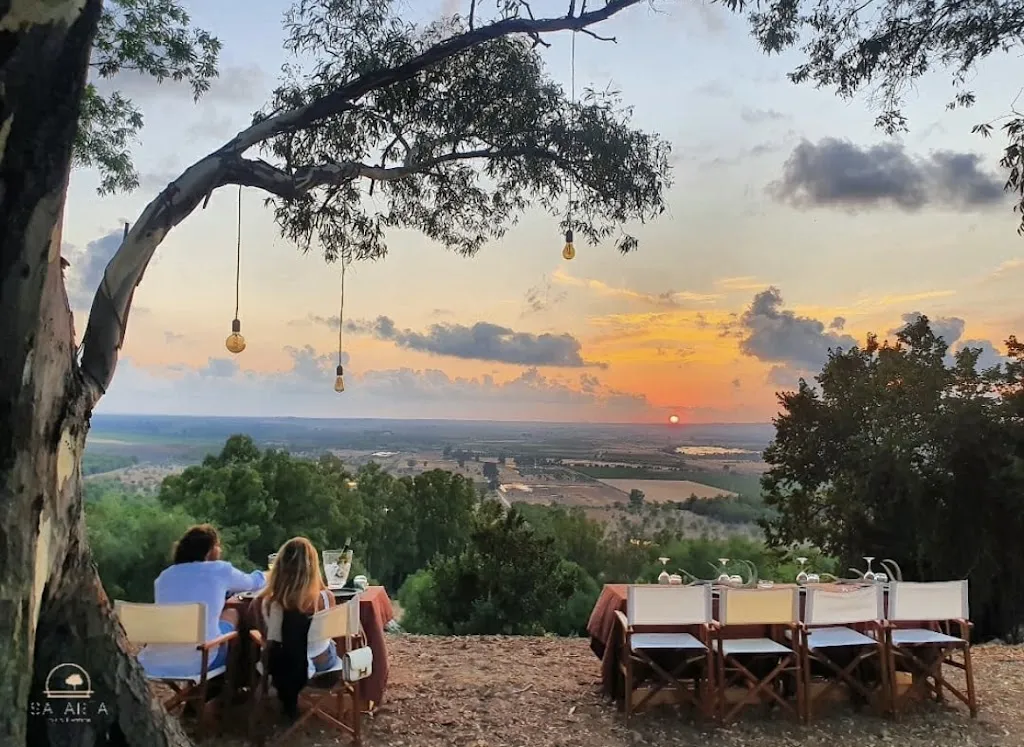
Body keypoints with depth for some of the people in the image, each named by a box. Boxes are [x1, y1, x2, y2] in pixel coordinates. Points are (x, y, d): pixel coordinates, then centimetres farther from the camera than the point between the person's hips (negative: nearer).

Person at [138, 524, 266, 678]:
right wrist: (265, 575, 47)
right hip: (198, 662, -4)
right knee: (232, 613, 23)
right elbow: (254, 582, 22)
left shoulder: (163, 576, 12)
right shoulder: (220, 570, 2)